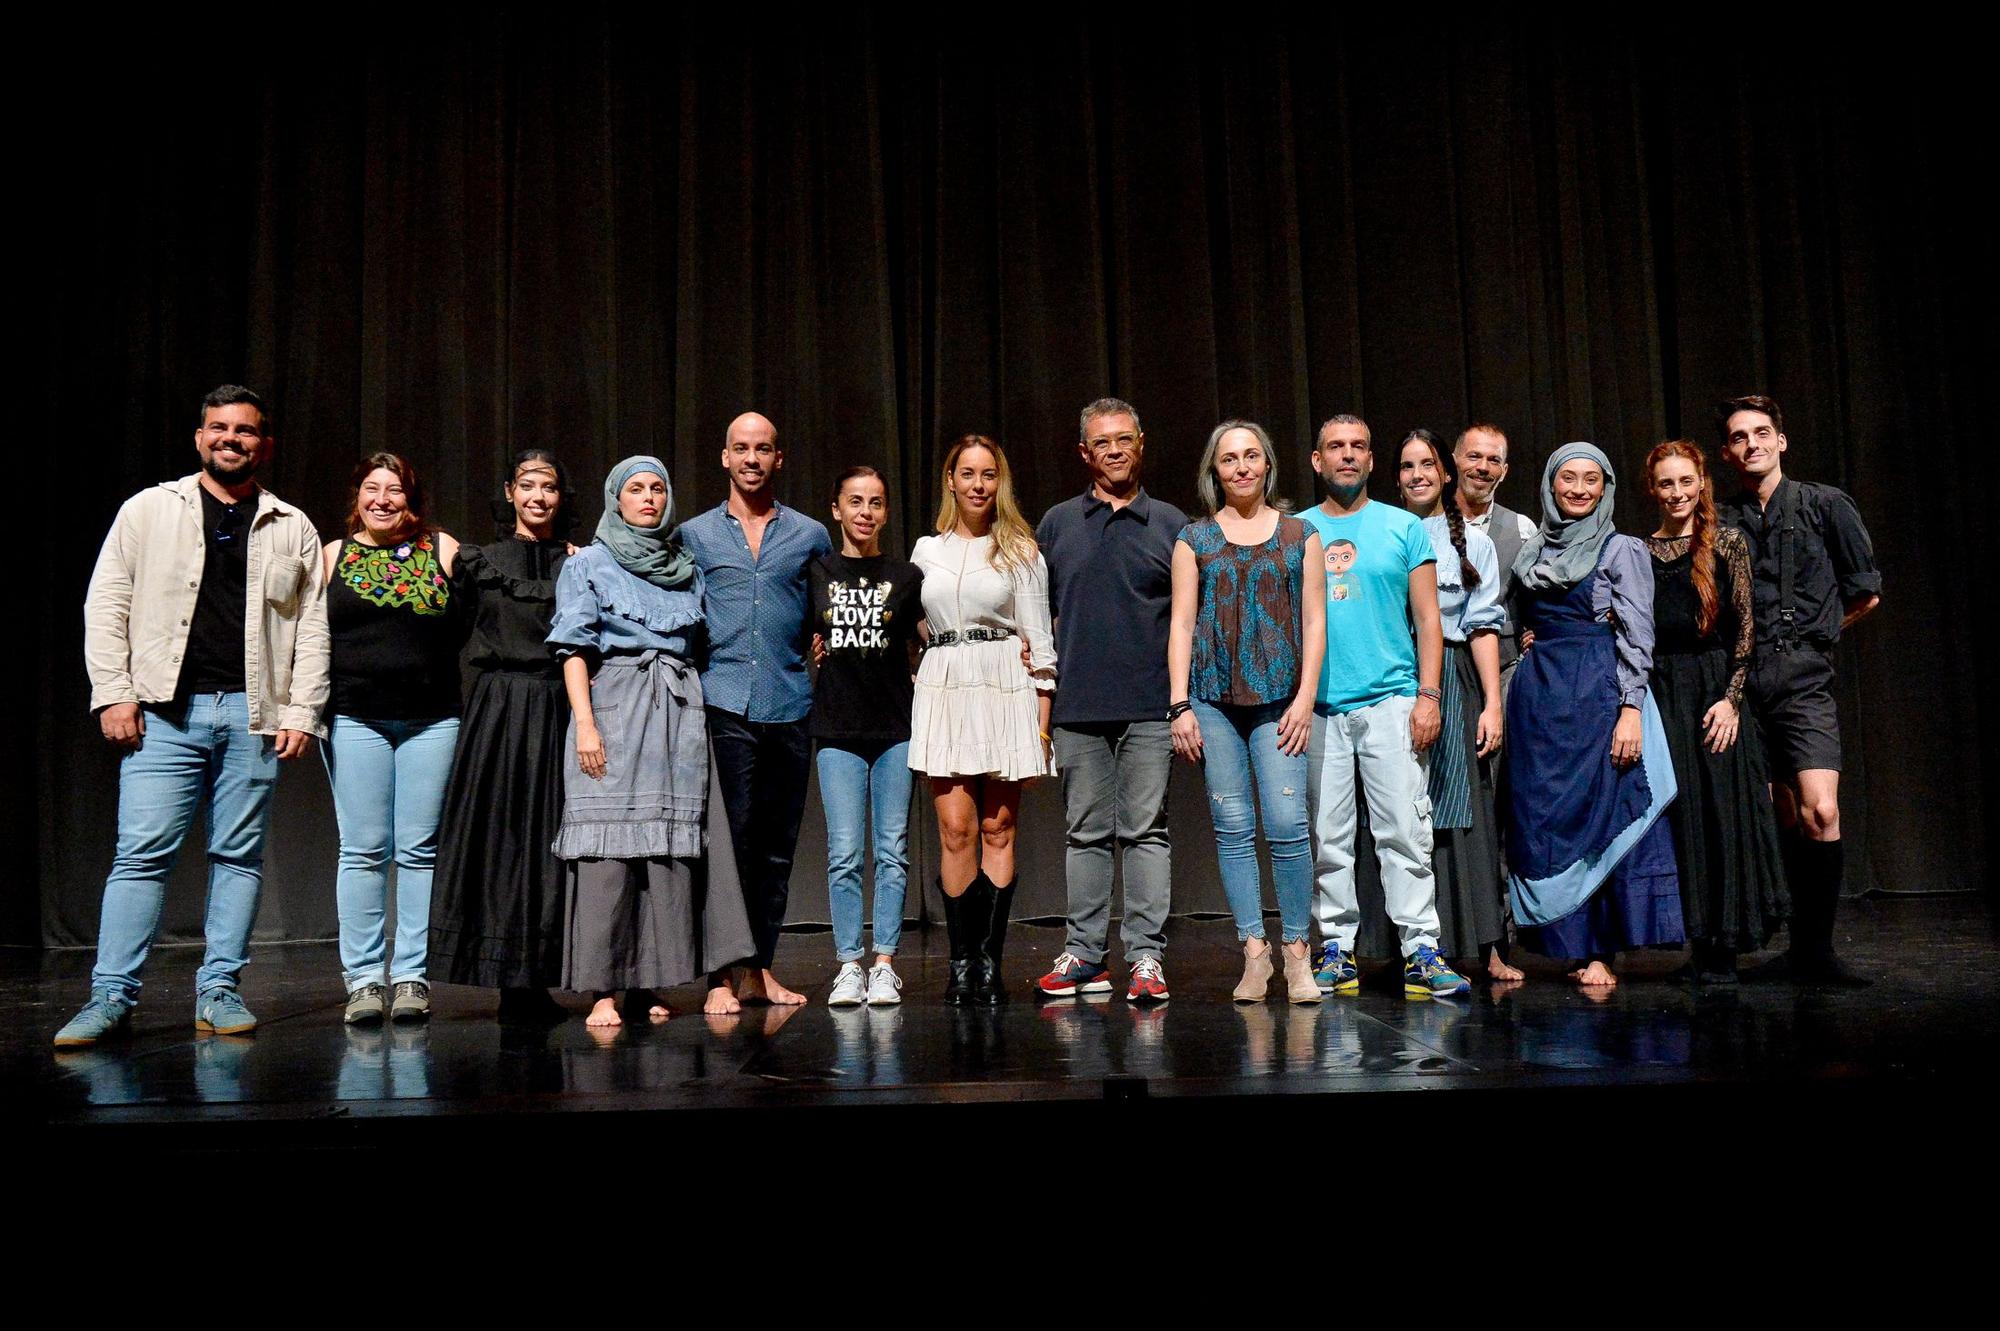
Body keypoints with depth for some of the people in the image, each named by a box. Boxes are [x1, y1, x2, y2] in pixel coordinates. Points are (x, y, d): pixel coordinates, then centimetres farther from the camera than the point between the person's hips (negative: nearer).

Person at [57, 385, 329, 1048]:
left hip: (253, 716, 2)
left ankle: (219, 991, 13)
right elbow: (106, 604, 7)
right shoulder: (149, 510, 10)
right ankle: (111, 998, 1)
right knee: (142, 852, -5)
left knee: (239, 855, 5)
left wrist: (302, 713, 1)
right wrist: (113, 693, -3)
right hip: (165, 712, -1)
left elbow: (312, 627, 10)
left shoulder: (293, 529, 12)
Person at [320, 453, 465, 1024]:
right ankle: (364, 979, 7)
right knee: (363, 850, 1)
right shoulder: (332, 556, 10)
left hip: (432, 720, 0)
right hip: (355, 720, 0)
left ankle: (412, 976, 9)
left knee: (419, 849, 2)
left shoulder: (443, 550, 8)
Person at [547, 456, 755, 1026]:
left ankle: (649, 984, 4)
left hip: (680, 711, 4)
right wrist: (584, 722, -12)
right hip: (615, 706, -4)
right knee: (608, 845, -9)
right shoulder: (587, 565, 7)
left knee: (675, 843, -3)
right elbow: (574, 648, -1)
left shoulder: (687, 568, 19)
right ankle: (602, 989, -7)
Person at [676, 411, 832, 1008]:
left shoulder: (810, 535, 12)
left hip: (790, 706, 2)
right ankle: (728, 969, 1)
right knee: (733, 837, -7)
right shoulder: (694, 534, 10)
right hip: (725, 704, -2)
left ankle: (761, 967, 15)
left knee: (778, 845, 6)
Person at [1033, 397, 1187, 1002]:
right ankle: (1083, 955, 14)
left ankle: (1146, 957, 3)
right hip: (1077, 708, 2)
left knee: (1146, 831, -1)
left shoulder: (1171, 524, 9)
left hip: (1150, 708, -1)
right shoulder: (1057, 524, 12)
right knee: (1085, 833, 7)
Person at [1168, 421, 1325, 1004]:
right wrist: (1180, 705, -2)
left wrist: (1305, 698, -2)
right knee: (1233, 828, 1)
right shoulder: (1194, 539, 10)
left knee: (1288, 824, -9)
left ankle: (1296, 954, 4)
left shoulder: (1299, 534, 11)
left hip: (1278, 698, -1)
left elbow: (1314, 622, 7)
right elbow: (1181, 625, 6)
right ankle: (1254, 952, 8)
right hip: (1214, 698, 1)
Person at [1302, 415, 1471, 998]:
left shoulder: (1404, 528, 9)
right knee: (1328, 836, 4)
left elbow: (1427, 618, 7)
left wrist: (1428, 695, -4)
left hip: (1390, 700, -1)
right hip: (1316, 705, 1)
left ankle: (1420, 950, 0)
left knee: (1405, 832, -5)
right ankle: (1337, 949, 12)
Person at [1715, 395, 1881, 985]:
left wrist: (1809, 635, 14)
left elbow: (1866, 594, 11)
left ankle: (1816, 948, -5)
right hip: (1744, 683, 2)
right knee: (1788, 817, 6)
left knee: (1820, 812, -15)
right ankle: (1803, 948, 14)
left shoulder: (1826, 506, 7)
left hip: (1803, 679, -2)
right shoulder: (1720, 524, 11)